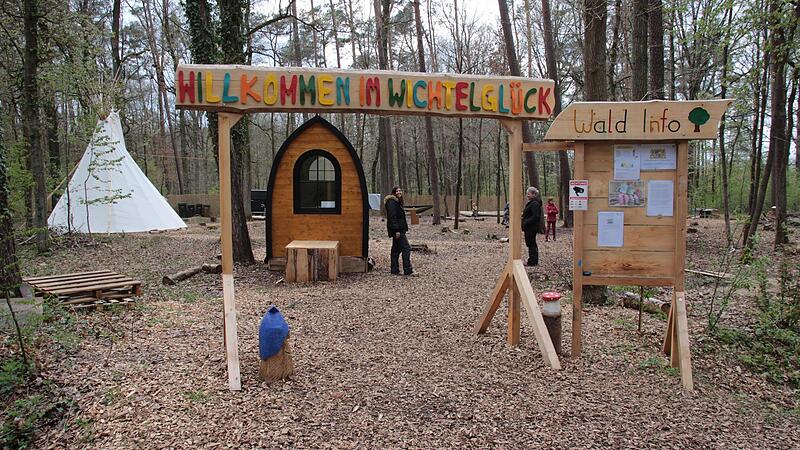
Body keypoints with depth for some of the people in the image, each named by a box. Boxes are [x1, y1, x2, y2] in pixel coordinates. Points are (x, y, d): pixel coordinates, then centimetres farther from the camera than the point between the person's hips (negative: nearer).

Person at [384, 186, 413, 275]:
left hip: (399, 229, 11)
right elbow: (392, 217, -20)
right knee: (406, 248, -10)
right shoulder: (392, 202, -13)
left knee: (396, 249, 11)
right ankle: (407, 270, -9)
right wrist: (397, 230, -23)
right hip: (396, 230, -11)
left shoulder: (397, 201, 18)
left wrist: (401, 229, 20)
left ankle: (395, 270, 16)